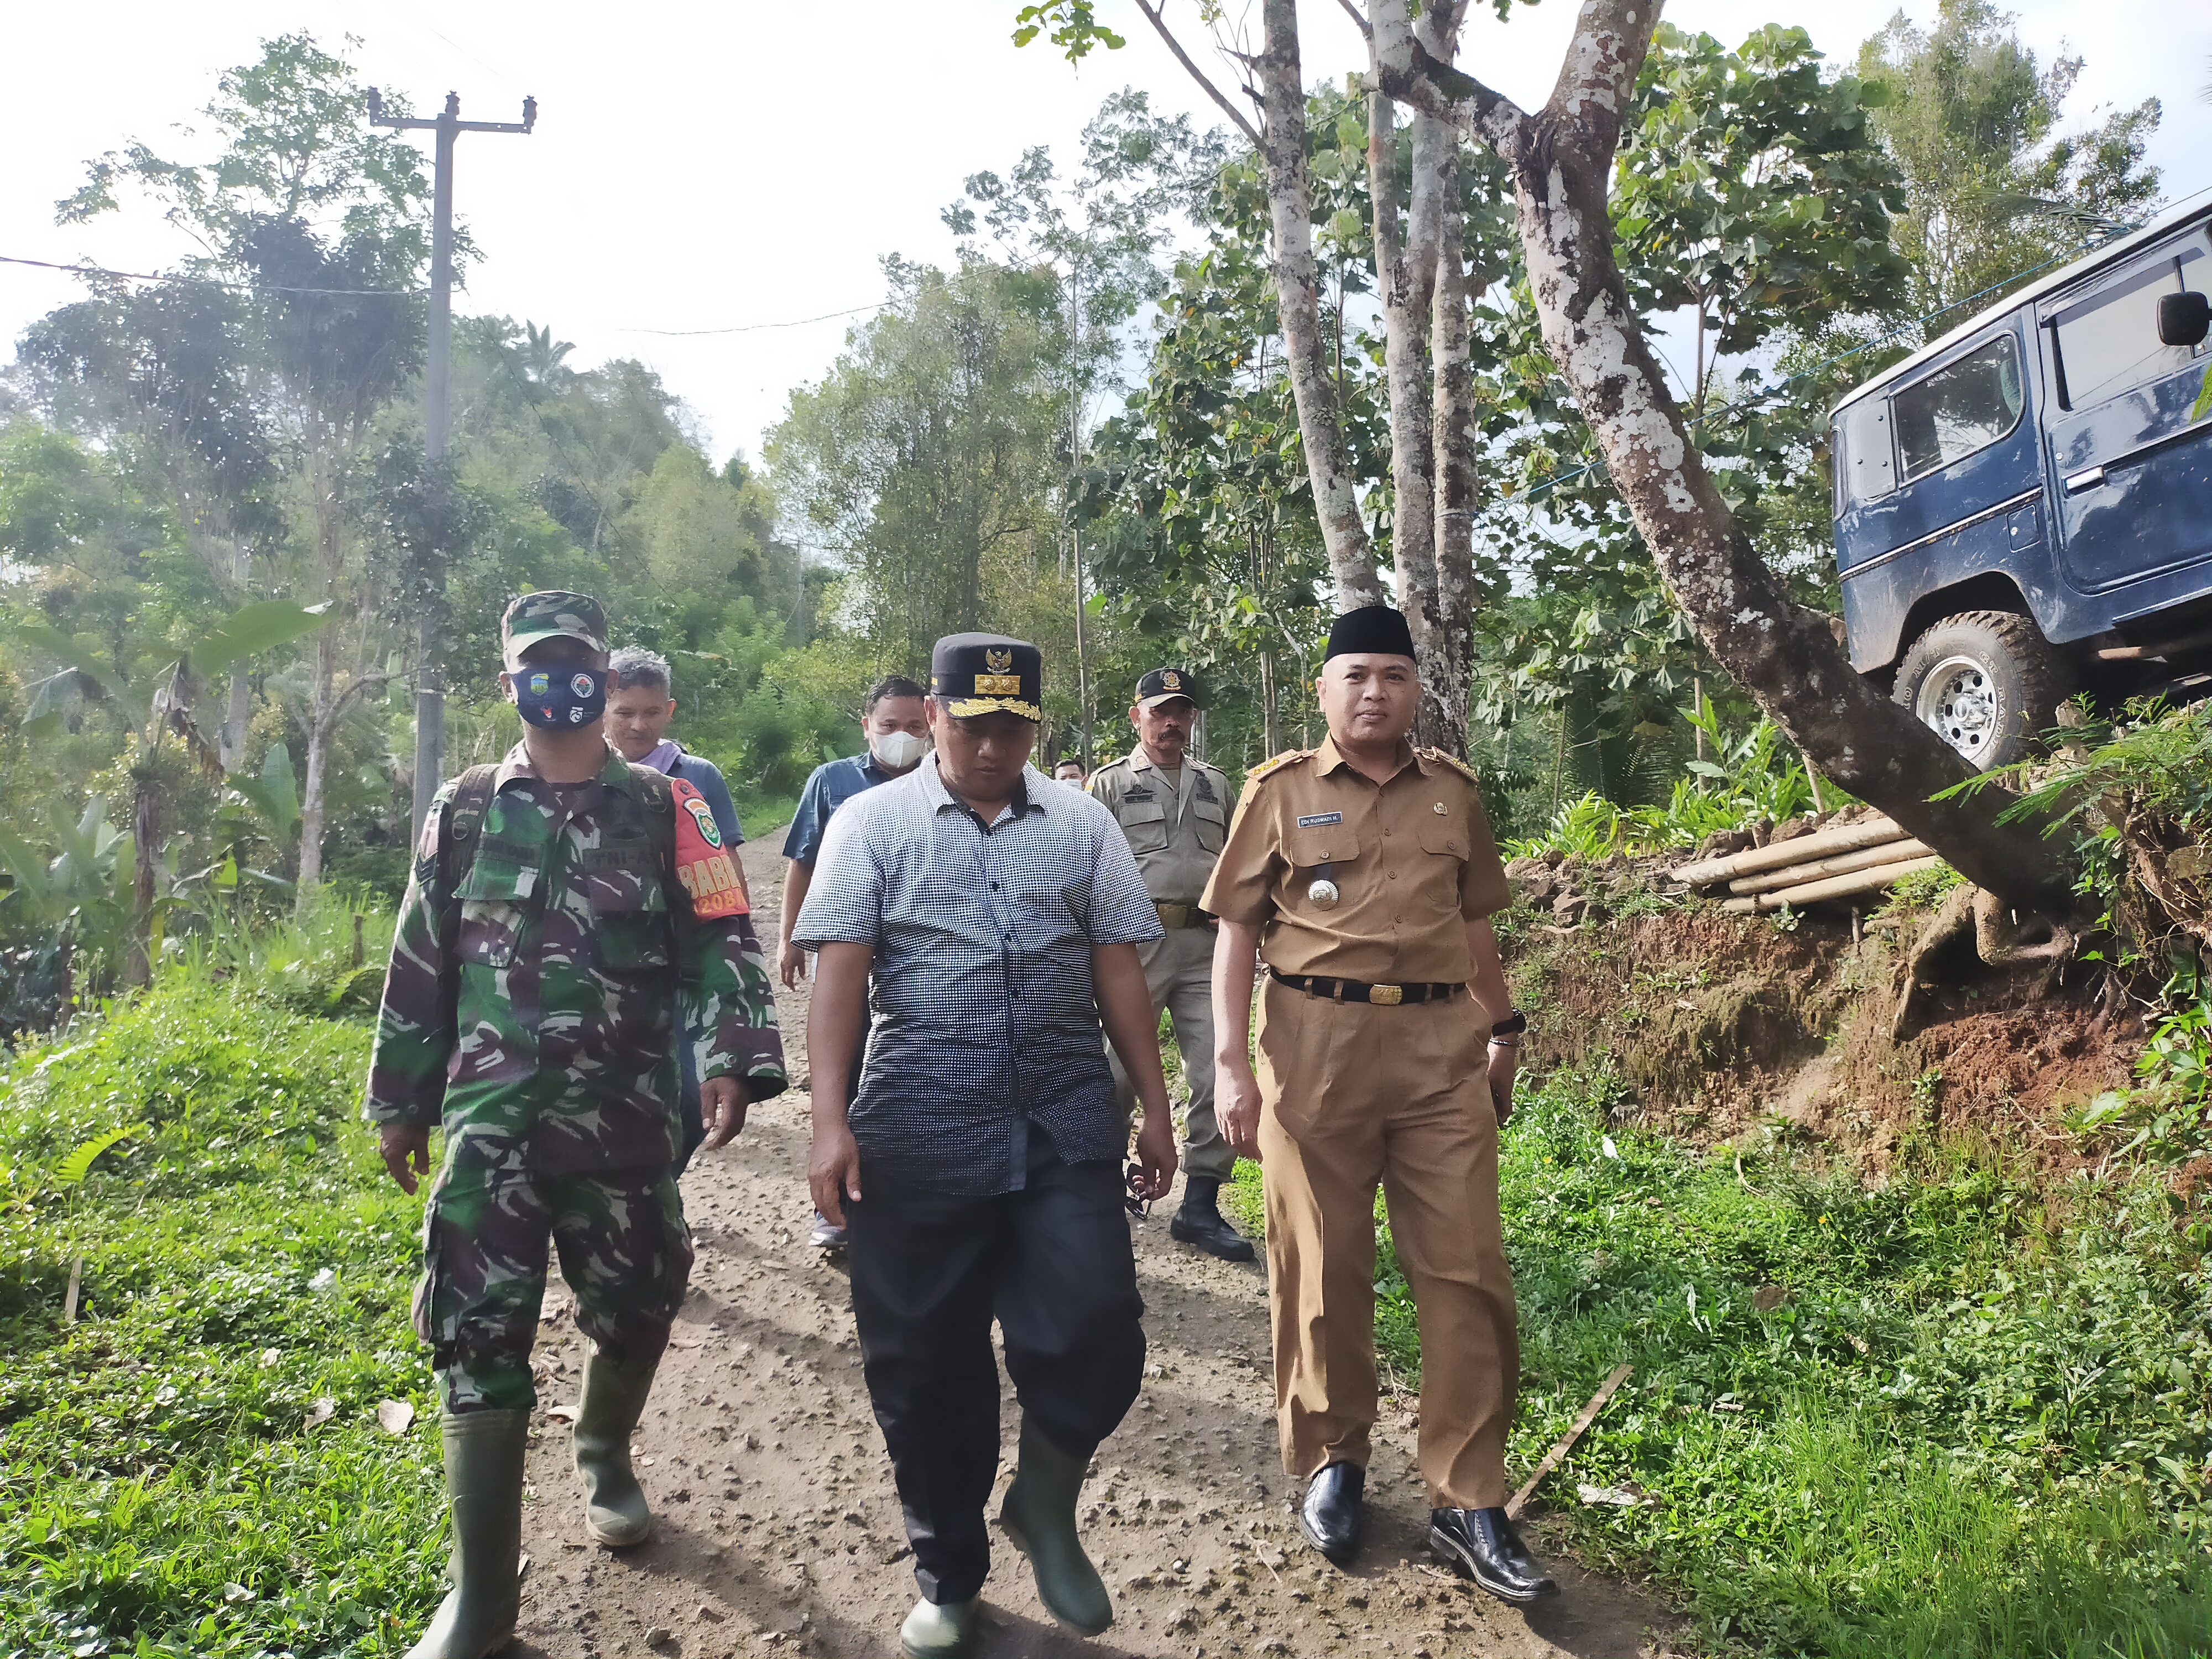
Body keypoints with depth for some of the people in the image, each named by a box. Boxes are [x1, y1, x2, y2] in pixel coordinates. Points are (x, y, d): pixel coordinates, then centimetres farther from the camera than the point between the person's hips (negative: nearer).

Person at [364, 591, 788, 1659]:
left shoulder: (662, 810, 1)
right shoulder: (464, 809, 7)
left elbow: (720, 944, -4)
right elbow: (421, 963, 12)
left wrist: (730, 1059, -19)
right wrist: (400, 1100, 14)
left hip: (625, 1118, 0)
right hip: (487, 1118, 1)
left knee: (633, 1308, 11)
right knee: (479, 1337, -1)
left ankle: (604, 1456, 44)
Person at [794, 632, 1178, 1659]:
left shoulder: (1083, 827, 10)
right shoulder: (873, 824, 4)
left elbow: (1118, 972, 11)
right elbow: (840, 976, -2)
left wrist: (1155, 1108, 9)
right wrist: (831, 1121, -9)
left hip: (1066, 1123, 1)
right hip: (920, 1133, -1)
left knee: (1094, 1336, -9)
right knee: (924, 1365, 8)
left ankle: (1045, 1508, 24)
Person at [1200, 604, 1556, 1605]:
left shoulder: (1454, 791, 11)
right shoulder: (1280, 791, 3)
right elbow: (1237, 931, 1)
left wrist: (1503, 1029, 21)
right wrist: (1232, 1065, -5)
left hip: (1442, 1051, 3)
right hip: (1317, 1046, -2)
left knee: (1468, 1277, 2)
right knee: (1322, 1273, 7)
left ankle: (1468, 1507, 14)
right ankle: (1333, 1460, 29)